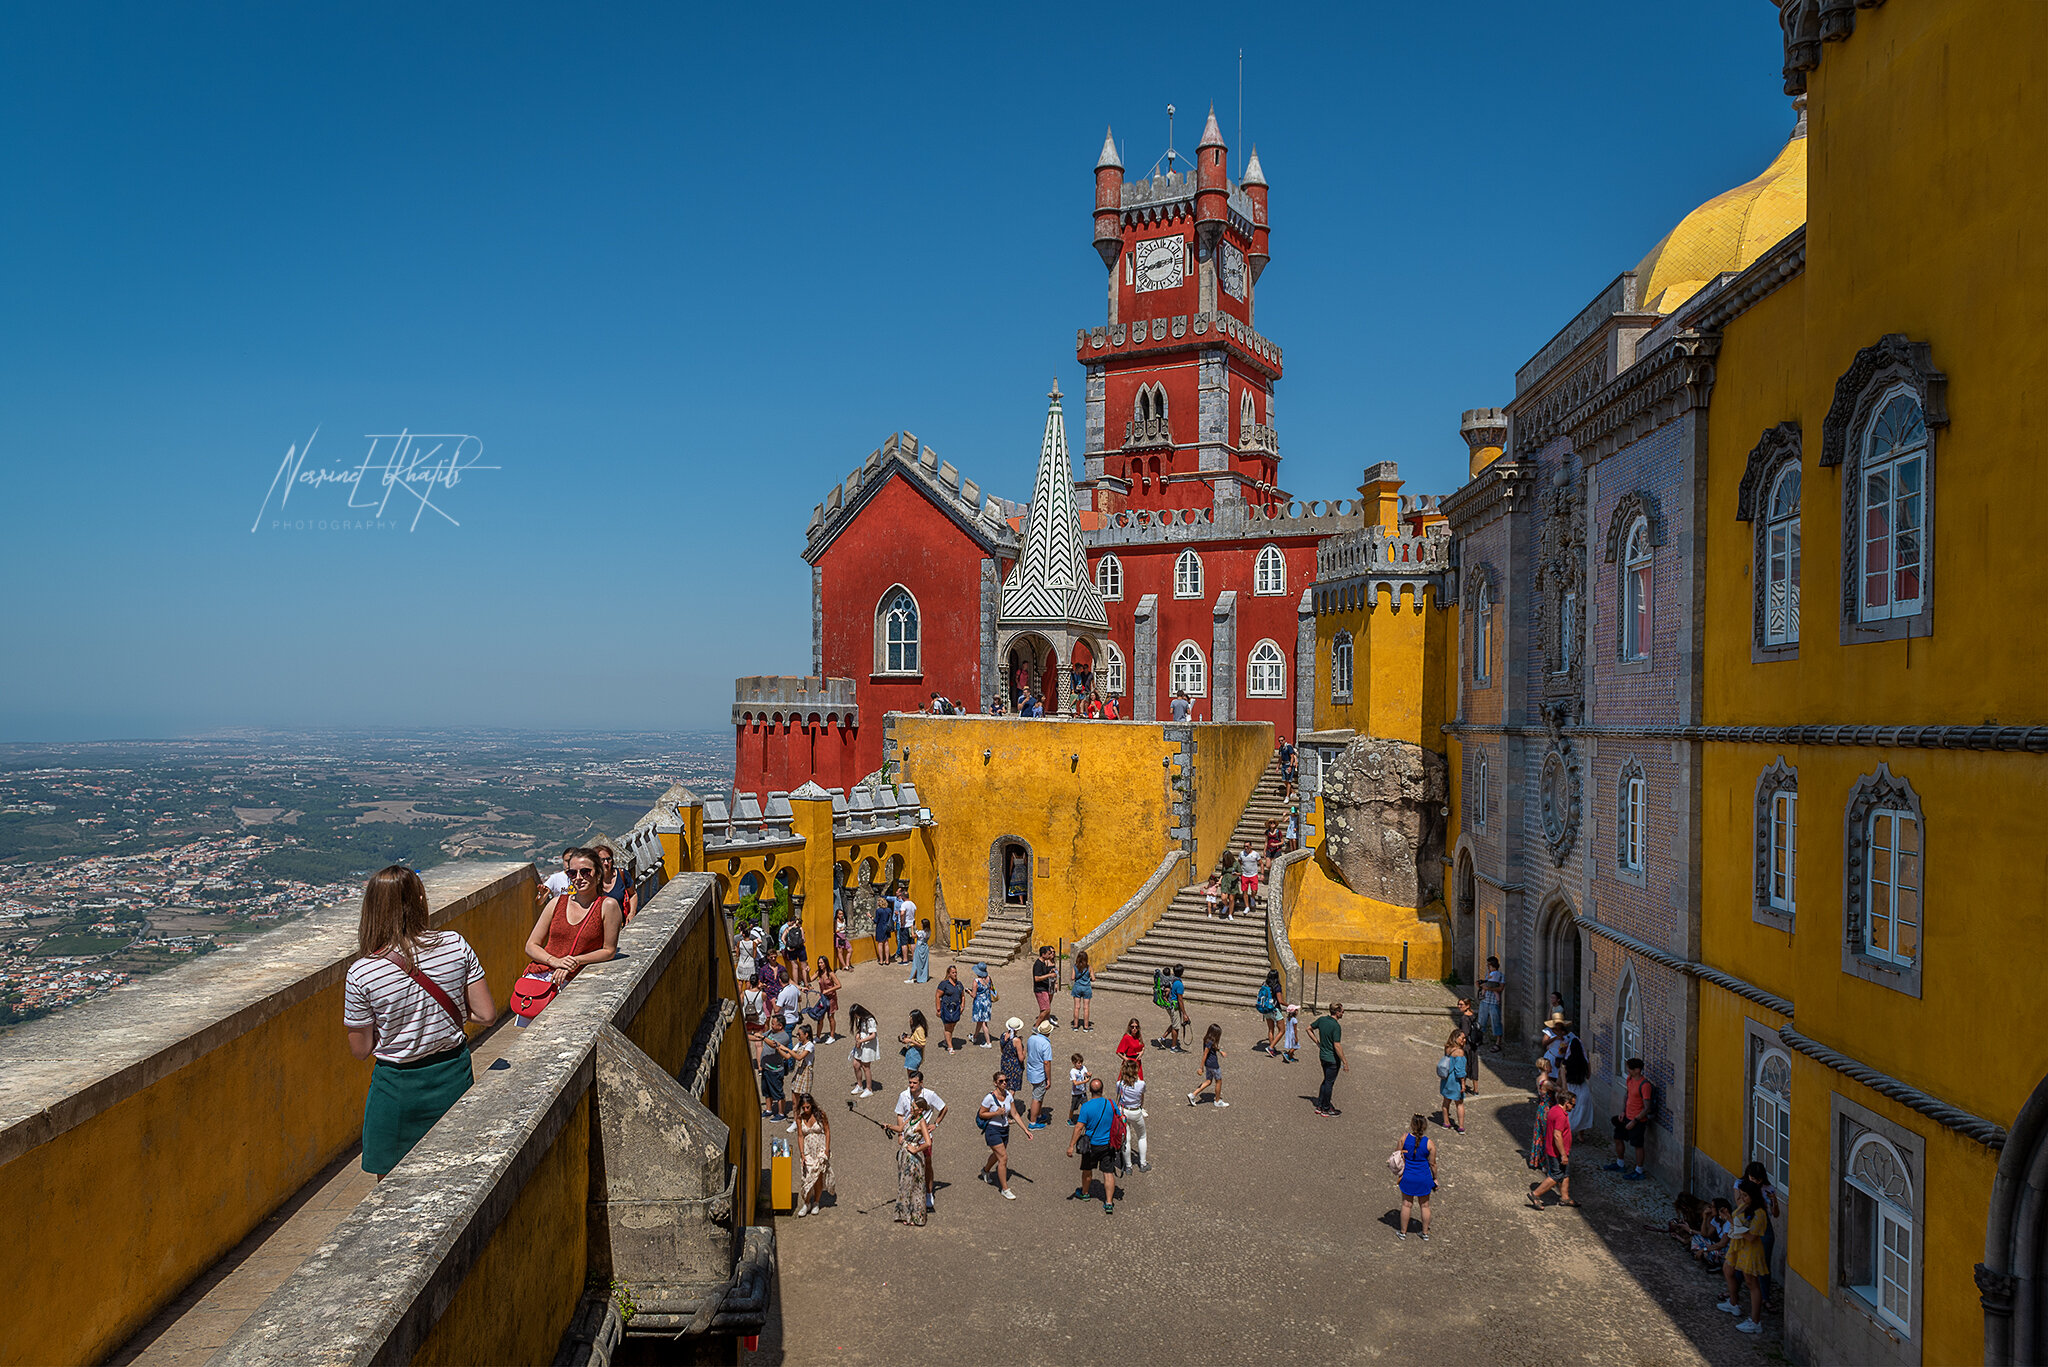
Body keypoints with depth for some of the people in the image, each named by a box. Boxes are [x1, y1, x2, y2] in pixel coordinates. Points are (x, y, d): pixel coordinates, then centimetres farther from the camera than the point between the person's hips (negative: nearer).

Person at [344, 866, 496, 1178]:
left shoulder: (360, 974, -17)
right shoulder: (456, 945, -13)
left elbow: (360, 1050, -6)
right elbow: (487, 1014, -8)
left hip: (398, 1087, -2)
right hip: (454, 1075, 3)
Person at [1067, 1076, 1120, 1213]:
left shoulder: (1087, 1106, -19)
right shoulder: (1110, 1103, -8)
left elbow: (1079, 1127, -19)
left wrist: (1071, 1146, -13)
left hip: (1092, 1144, -2)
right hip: (1109, 1144, 2)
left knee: (1087, 1169, 20)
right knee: (1108, 1172, 5)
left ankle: (1084, 1193, 41)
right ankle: (1109, 1203, 1)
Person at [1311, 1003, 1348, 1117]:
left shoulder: (1321, 1019, 0)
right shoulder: (1336, 1026, -24)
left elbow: (1309, 1029, 11)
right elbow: (1337, 1046, -25)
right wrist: (1345, 1062, -18)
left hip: (1322, 1056, 8)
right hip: (1333, 1059, -8)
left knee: (1326, 1081, 21)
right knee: (1329, 1083, 5)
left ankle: (1319, 1106, 26)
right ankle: (1326, 1109, 17)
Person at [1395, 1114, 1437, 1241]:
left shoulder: (1404, 1138, -16)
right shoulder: (1429, 1143, -18)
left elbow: (1399, 1156, -5)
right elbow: (1432, 1164, -8)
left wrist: (1400, 1173, 11)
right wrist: (1435, 1178, 8)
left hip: (1408, 1177, 1)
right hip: (1424, 1178, -1)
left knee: (1406, 1204, 17)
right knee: (1425, 1205, 19)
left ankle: (1403, 1232, 30)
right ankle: (1425, 1234, 32)